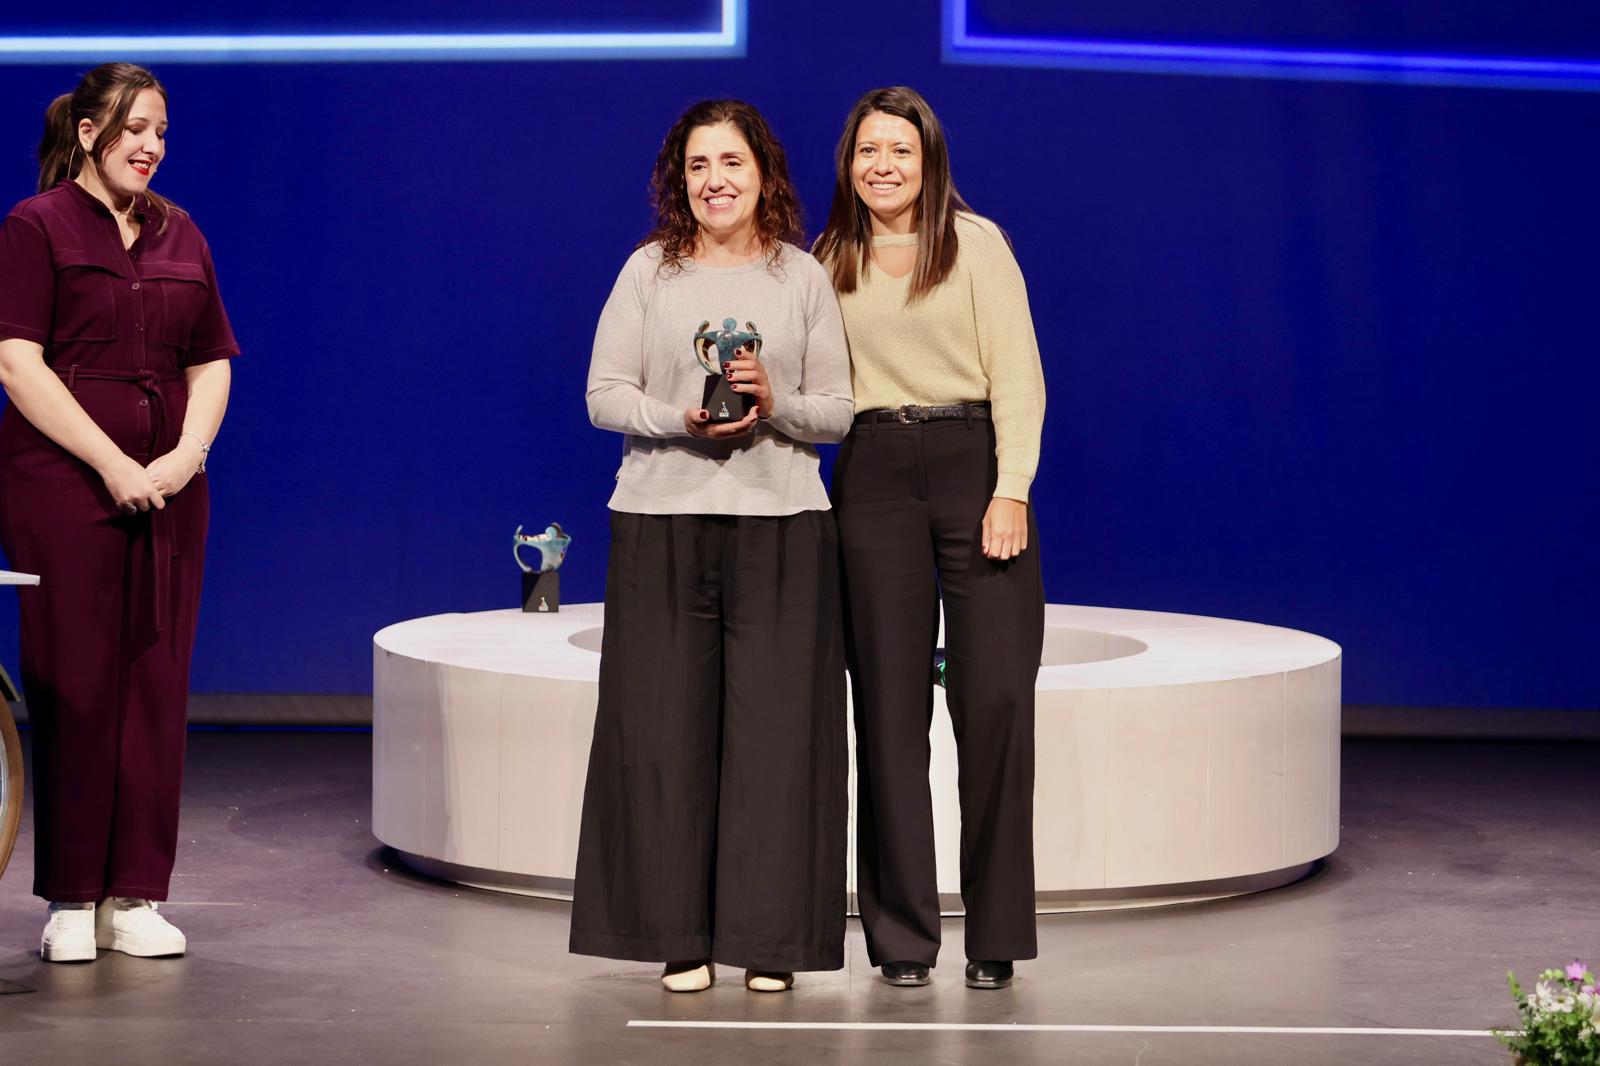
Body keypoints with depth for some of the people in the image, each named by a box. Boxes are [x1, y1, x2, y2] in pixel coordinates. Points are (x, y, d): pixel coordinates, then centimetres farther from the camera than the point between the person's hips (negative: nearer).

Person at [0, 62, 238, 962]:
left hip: (166, 487, 5)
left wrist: (188, 454, -4)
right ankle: (72, 899, 4)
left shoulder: (181, 236, 14)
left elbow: (212, 365, 15)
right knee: (74, 687, -3)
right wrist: (113, 464, -14)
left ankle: (135, 896, 9)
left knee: (157, 685, 3)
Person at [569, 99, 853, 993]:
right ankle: (680, 936, 6)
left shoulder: (804, 278, 9)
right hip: (664, 520, 0)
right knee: (666, 725, -2)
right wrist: (680, 422, -13)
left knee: (775, 725, -3)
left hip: (779, 523, 0)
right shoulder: (650, 271, 8)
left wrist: (775, 405, -12)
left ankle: (772, 941, 4)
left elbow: (839, 412, 7)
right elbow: (605, 393, 4)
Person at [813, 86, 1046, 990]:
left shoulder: (975, 243, 2)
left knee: (995, 698, -6)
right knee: (889, 704, 2)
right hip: (874, 476, 3)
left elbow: (1017, 376, -3)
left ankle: (998, 932, 2)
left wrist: (1010, 493, -11)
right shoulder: (831, 262, 13)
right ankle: (902, 934, 7)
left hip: (974, 465, -3)